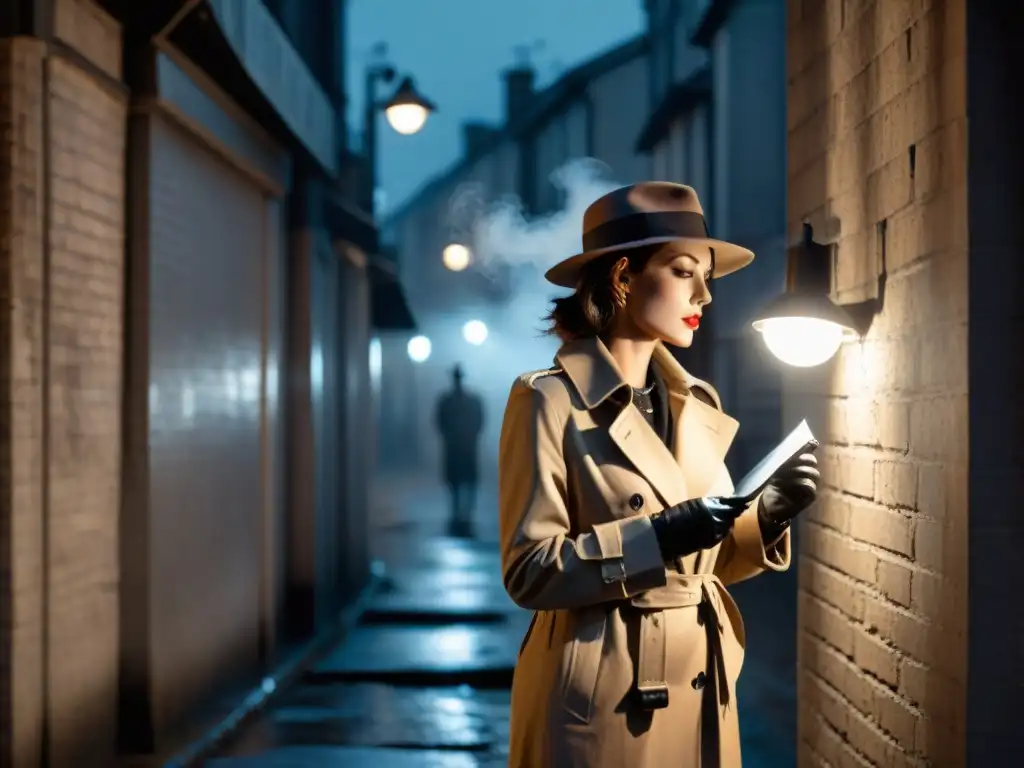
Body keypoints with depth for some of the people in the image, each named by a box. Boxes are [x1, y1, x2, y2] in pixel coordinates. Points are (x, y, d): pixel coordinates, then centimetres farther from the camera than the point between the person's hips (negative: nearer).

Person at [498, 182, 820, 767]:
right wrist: (658, 536, -23)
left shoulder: (699, 403, 9)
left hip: (699, 690, 6)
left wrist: (765, 517, -5)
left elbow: (706, 560, 13)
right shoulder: (550, 400, -11)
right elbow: (529, 570, -15)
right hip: (602, 696, -6)